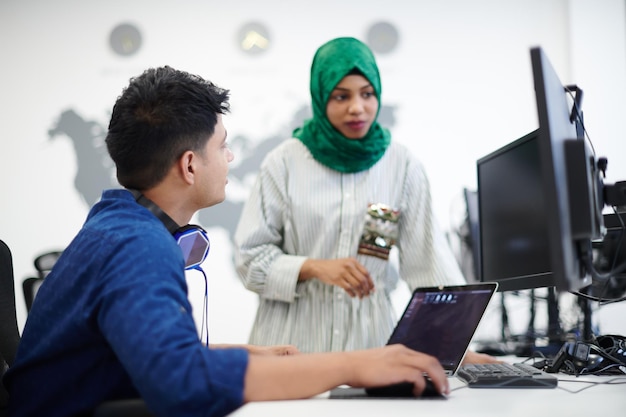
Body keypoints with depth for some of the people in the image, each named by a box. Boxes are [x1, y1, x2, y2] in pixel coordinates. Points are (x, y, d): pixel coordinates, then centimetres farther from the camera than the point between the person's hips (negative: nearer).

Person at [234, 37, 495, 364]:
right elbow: (249, 255, 2)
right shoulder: (285, 162, 1)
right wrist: (314, 268, -14)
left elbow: (428, 262, 3)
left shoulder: (402, 165, 5)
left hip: (369, 337, 1)